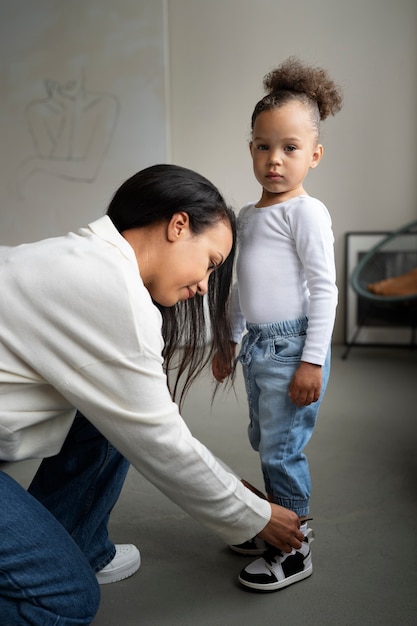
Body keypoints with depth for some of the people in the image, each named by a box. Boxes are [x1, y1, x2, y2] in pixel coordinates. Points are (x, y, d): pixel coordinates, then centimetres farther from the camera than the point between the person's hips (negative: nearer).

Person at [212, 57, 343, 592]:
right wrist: (229, 342, 23)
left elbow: (324, 288, -15)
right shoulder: (247, 216, 14)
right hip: (257, 346, 8)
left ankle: (295, 551, 13)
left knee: (282, 448, -3)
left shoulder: (306, 212, -11)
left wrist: (313, 360, -18)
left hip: (292, 346, -8)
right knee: (264, 443, 17)